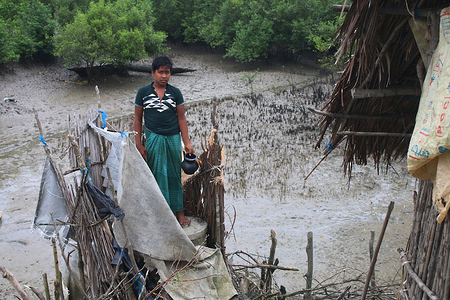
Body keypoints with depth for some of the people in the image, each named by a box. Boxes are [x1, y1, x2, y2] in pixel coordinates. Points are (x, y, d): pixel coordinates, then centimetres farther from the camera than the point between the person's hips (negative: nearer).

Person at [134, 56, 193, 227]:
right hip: (153, 138, -1)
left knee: (174, 175, 6)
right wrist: (138, 144, 0)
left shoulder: (175, 93, 3)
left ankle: (179, 211, 16)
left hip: (173, 138, 1)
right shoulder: (143, 92, 1)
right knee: (157, 175, 4)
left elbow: (181, 118, 4)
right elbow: (138, 118, 4)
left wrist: (187, 143, 0)